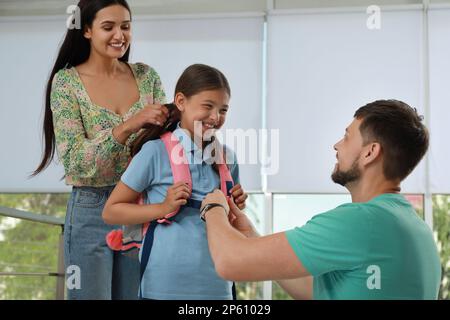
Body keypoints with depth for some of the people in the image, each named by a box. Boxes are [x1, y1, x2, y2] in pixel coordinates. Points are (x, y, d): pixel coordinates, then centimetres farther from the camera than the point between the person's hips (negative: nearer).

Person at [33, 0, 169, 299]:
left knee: (135, 294, 12)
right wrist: (128, 125, -28)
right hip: (92, 213, -3)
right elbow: (74, 159, -16)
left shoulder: (146, 76, 4)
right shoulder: (66, 82, -7)